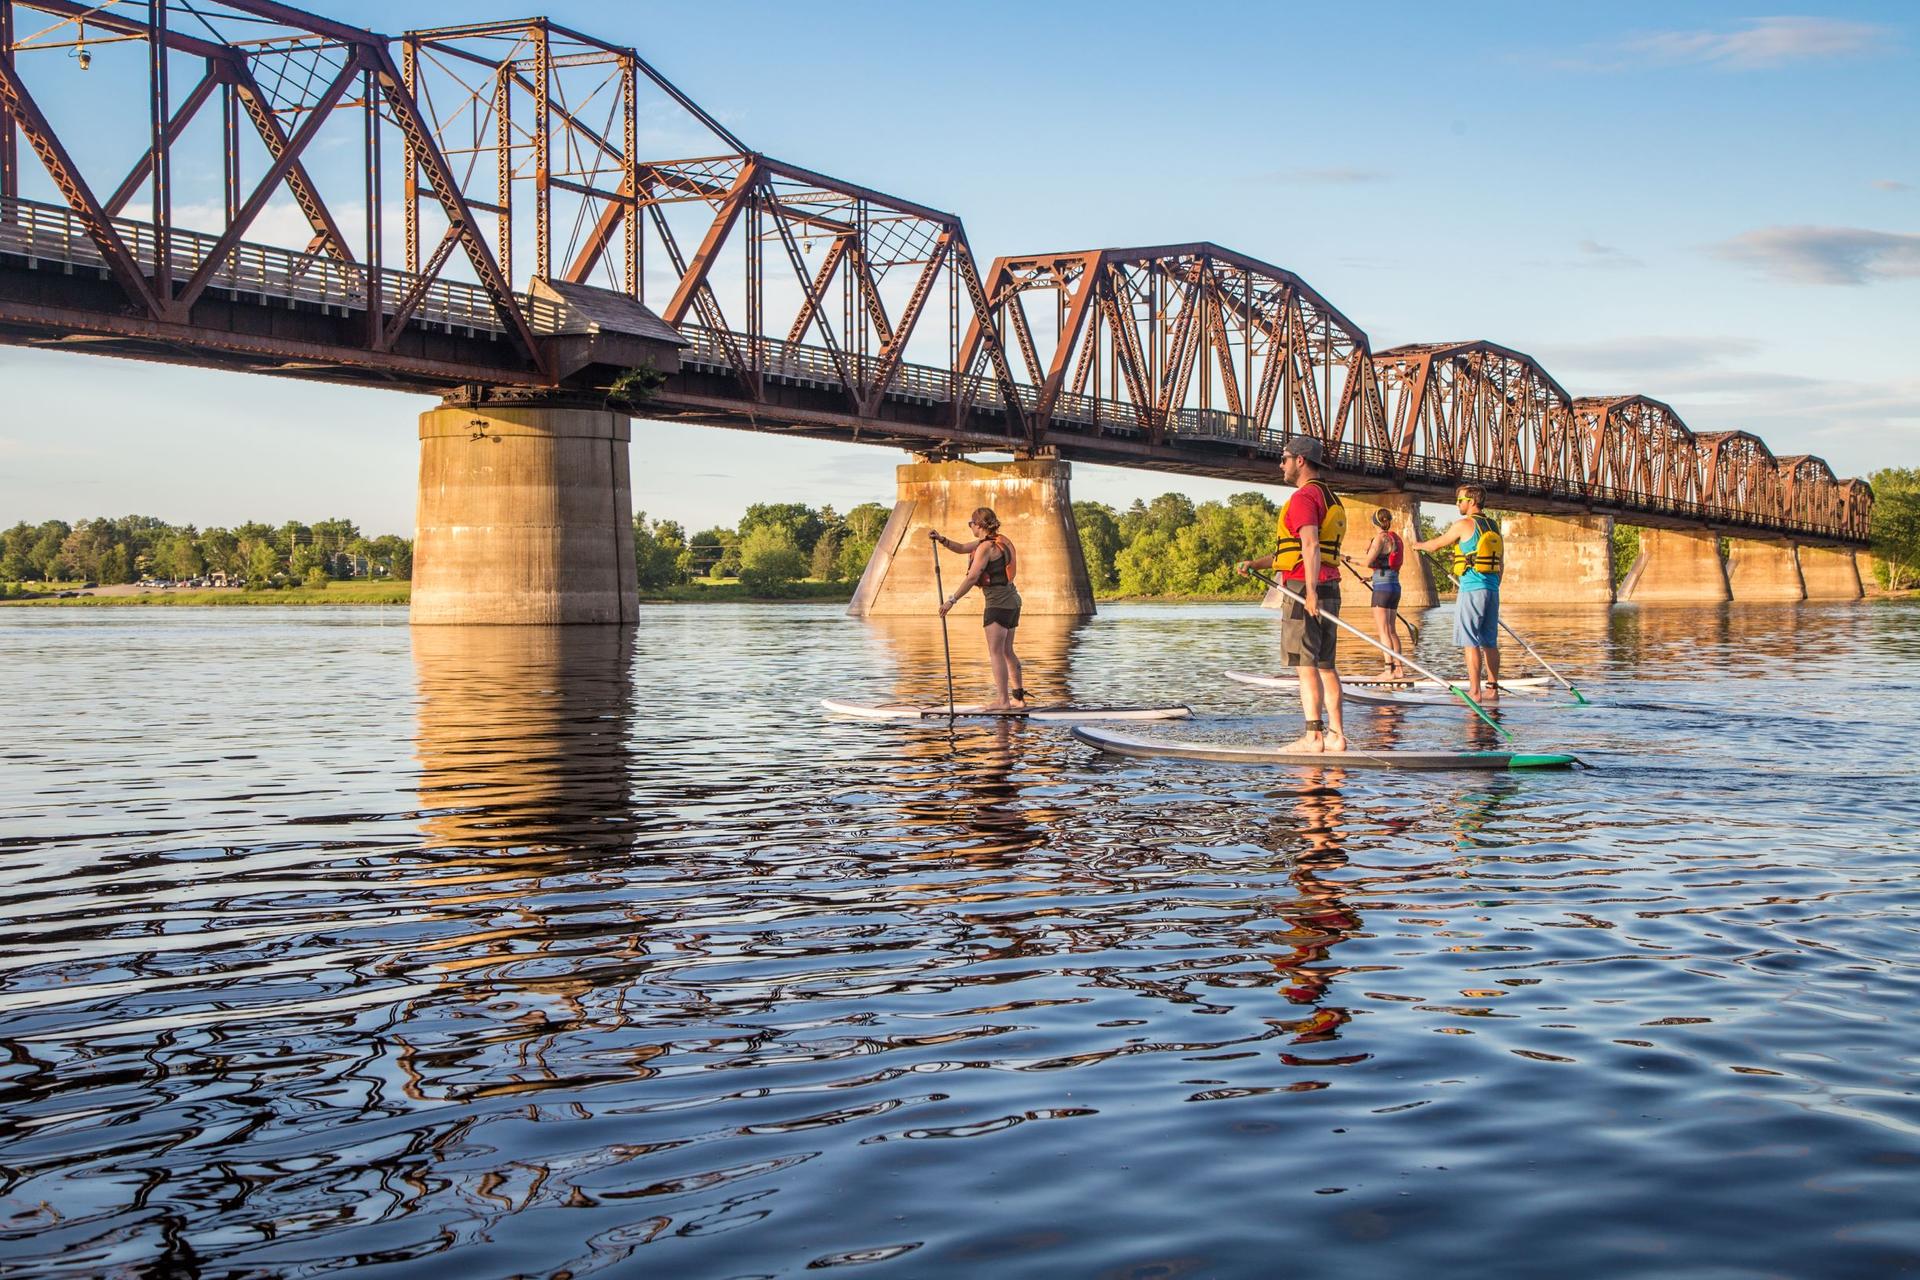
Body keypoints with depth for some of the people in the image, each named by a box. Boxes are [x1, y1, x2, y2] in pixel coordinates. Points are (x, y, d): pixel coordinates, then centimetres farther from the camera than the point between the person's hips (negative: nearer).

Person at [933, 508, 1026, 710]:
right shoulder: (997, 541, 15)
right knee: (1007, 651, 14)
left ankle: (1003, 700, -8)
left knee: (996, 652, -7)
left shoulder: (986, 547, -14)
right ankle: (1018, 697, 17)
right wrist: (941, 539, 8)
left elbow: (972, 577, -18)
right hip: (1011, 600, 10)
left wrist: (951, 600, -15)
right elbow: (962, 548, 22)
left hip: (998, 602, -10)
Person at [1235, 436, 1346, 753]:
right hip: (1330, 588, 10)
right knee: (1326, 664, 11)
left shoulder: (1304, 497, -9)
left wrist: (1310, 591, -32)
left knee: (1305, 664, -8)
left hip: (1304, 587, -10)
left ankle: (1313, 737, -9)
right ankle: (1336, 734, 11)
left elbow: (1310, 545, -23)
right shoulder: (1330, 498, 22)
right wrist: (1254, 564, 21)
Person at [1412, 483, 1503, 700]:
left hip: (1472, 589, -8)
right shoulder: (1493, 526, 15)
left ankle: (1474, 691, -10)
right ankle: (1492, 688, 12)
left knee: (1470, 641, -7)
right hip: (1492, 589, 8)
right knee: (1489, 641, 11)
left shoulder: (1463, 525, -6)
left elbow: (1436, 544, 5)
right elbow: (1499, 563, 19)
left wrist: (1419, 545, 25)